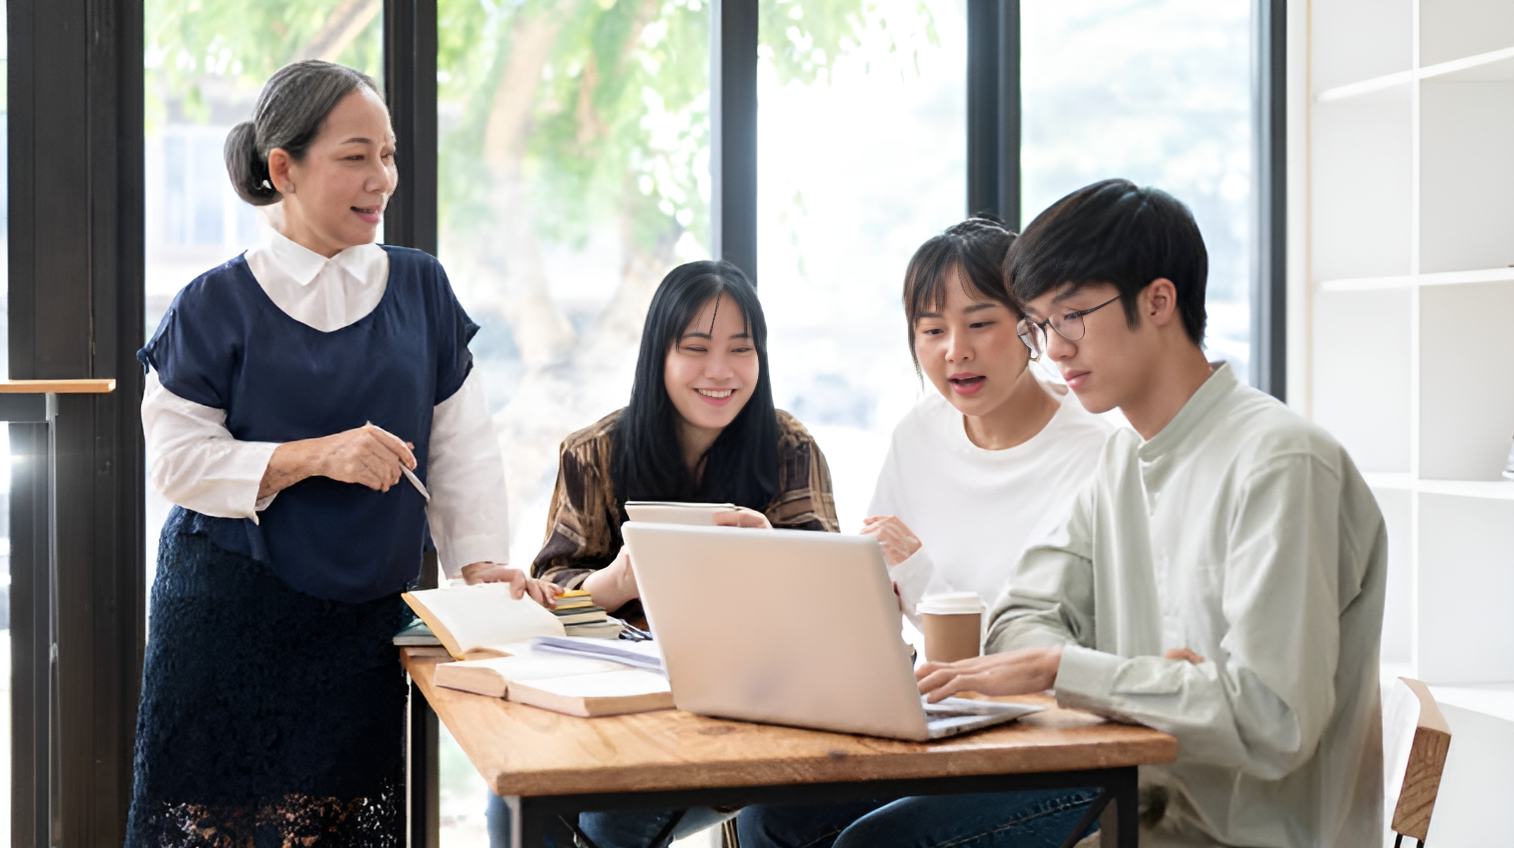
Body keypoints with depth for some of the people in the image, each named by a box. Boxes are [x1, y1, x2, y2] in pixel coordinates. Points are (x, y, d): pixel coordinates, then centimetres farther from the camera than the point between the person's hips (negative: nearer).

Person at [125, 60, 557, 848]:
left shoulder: (420, 290, 6)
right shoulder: (217, 305, -3)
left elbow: (462, 443, 6)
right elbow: (177, 459, -7)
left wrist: (482, 561, -7)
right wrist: (316, 456, -18)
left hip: (366, 615, 3)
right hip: (231, 614, -2)